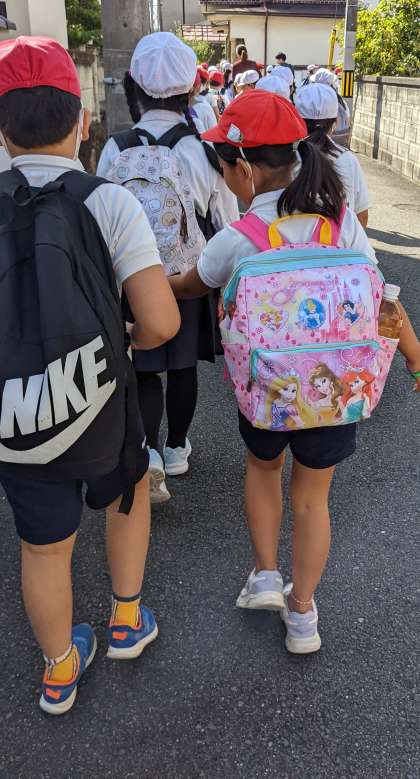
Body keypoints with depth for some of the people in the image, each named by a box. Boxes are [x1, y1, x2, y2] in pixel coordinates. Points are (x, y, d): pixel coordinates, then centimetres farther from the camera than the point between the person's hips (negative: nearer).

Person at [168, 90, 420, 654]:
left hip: (266, 385, -1)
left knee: (262, 467, 30)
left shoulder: (235, 241, -15)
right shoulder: (339, 217, -10)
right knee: (312, 497, 19)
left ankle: (265, 576, 30)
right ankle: (302, 614, 32)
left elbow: (188, 288, 5)